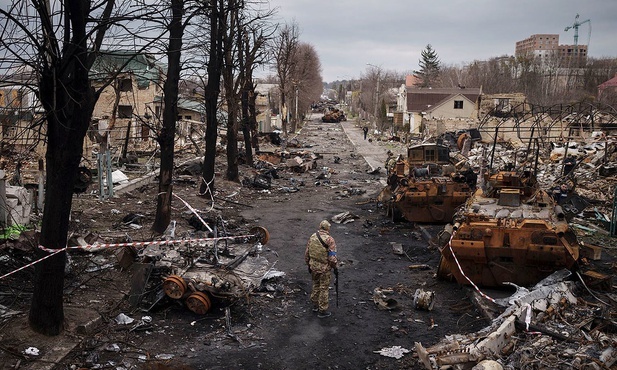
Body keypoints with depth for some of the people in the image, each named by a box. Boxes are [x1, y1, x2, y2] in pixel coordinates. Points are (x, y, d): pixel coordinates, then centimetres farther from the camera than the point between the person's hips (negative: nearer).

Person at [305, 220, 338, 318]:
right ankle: (322, 311, 16)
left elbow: (306, 254, 6)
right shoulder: (330, 240, -18)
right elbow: (332, 258, -19)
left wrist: (309, 264, 19)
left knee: (316, 285, 24)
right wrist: (334, 266, -1)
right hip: (324, 269, -5)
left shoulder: (312, 237, -1)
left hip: (313, 267, 5)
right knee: (323, 289, 7)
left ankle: (315, 305, 37)